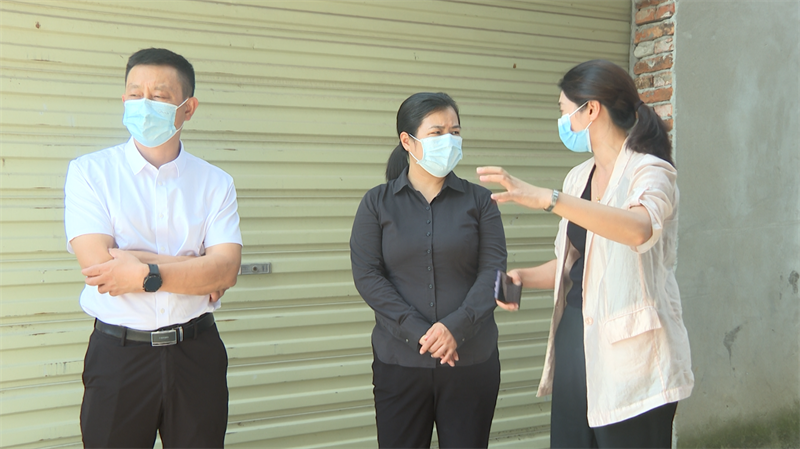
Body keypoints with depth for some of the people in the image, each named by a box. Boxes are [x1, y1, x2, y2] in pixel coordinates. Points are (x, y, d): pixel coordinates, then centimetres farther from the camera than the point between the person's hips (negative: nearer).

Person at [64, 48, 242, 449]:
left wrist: (145, 273, -18)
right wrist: (196, 271, -11)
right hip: (118, 352, -1)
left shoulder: (215, 183, 4)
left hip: (197, 354, 2)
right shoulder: (90, 172, 0)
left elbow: (226, 270, -8)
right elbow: (98, 263, -13)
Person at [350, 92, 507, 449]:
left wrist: (457, 327, -17)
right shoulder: (377, 202, 4)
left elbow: (493, 269, -2)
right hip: (399, 361, 0)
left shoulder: (478, 200, 6)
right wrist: (416, 332, -15)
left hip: (471, 359, 1)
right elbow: (366, 274, -5)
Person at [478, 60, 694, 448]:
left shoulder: (649, 171, -10)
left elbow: (639, 229, -34)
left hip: (628, 348, -6)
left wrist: (546, 198, -40)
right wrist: (523, 278, 1)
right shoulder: (578, 177, 11)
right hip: (575, 339, 7)